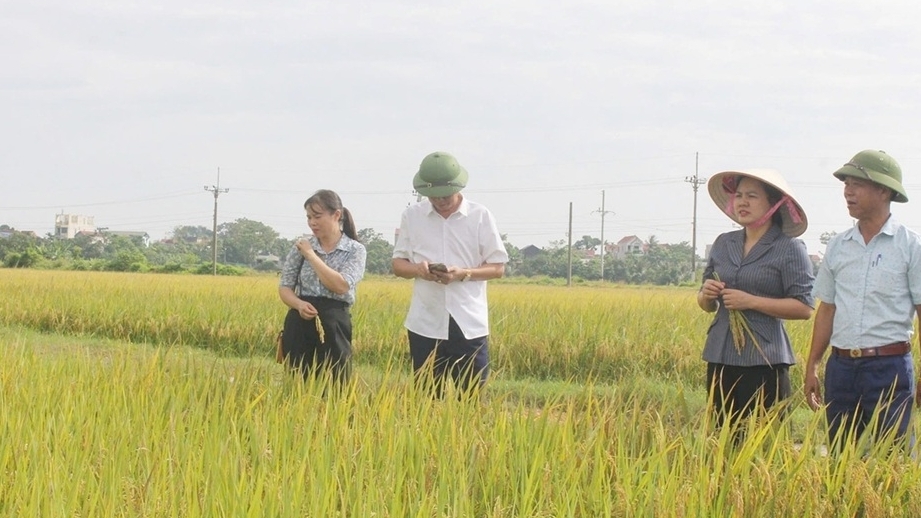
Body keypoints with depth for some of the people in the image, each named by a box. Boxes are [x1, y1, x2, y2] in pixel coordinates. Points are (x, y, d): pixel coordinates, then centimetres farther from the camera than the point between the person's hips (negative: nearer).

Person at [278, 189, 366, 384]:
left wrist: (311, 255, -11)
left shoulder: (355, 250, 0)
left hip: (333, 326, -3)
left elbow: (341, 286, -15)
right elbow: (284, 287, 8)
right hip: (299, 326, 3)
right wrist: (299, 304, -13)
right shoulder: (301, 246, 8)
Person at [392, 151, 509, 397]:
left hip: (469, 324, -1)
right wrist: (417, 269, -13)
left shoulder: (481, 216, -1)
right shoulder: (411, 215, 4)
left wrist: (464, 273, -16)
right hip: (425, 324, 2)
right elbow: (398, 264, 10)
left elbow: (498, 267, 2)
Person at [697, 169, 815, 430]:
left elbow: (804, 308, -9)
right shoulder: (723, 244, 13)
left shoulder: (790, 249, -3)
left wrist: (751, 301, -14)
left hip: (764, 362, -5)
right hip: (721, 359, 5)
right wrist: (706, 295, -3)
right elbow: (705, 305, 20)